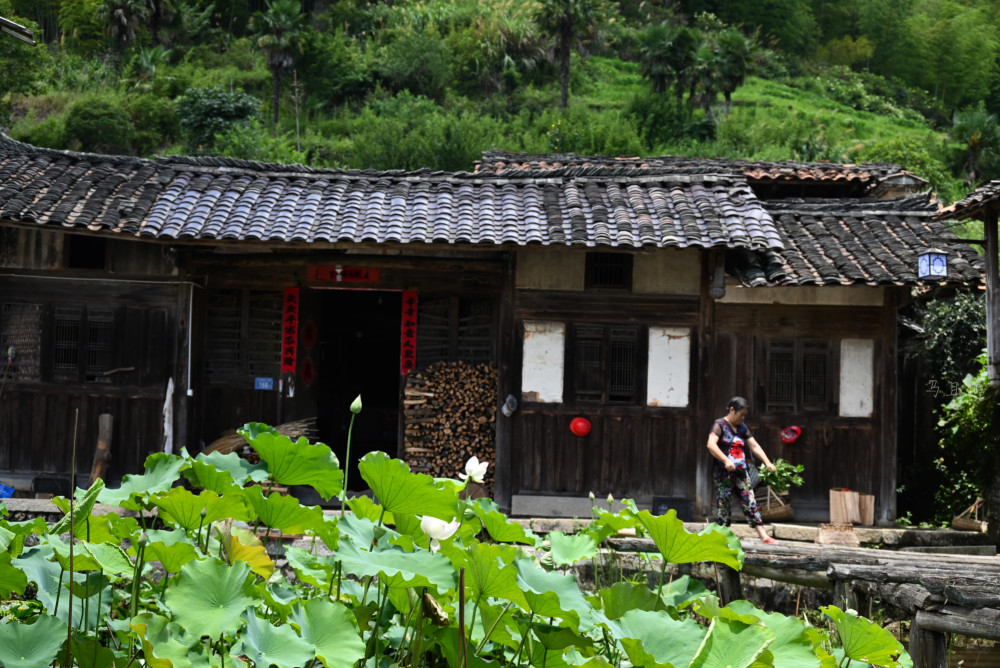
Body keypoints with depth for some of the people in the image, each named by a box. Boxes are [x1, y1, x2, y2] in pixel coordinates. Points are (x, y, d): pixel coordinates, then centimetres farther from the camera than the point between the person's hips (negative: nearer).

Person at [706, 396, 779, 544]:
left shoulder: (742, 427, 17)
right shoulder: (720, 425, -4)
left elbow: (754, 446, 16)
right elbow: (711, 444, -18)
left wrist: (767, 462, 3)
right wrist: (726, 460, -29)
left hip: (741, 472, 6)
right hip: (723, 472, -6)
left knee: (750, 504, 0)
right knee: (723, 505, -4)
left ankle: (764, 536, -5)